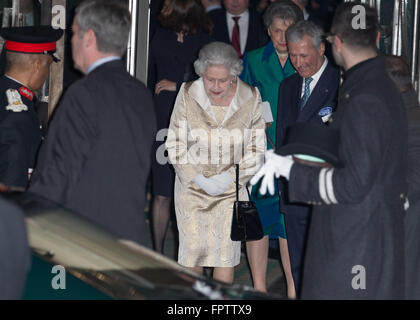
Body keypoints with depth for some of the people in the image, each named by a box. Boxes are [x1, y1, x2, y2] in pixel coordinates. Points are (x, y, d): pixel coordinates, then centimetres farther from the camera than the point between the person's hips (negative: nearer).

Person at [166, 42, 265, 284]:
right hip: (192, 188, 0)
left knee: (226, 253, -1)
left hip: (232, 189, 0)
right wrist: (200, 180, -11)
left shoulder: (251, 98, -6)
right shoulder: (188, 95, -6)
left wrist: (228, 178, -11)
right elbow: (175, 145, -2)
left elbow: (257, 149, 0)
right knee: (193, 253, 1)